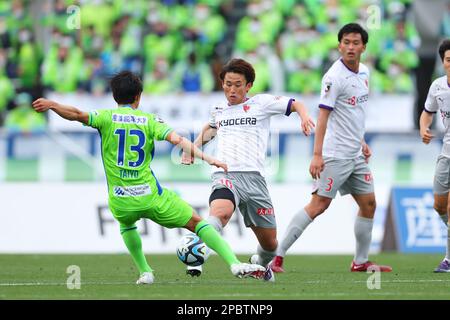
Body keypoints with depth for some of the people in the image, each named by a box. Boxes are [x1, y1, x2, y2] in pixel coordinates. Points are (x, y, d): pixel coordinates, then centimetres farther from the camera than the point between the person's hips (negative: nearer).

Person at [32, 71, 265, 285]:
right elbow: (177, 139, -12)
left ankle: (145, 272, 27)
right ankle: (235, 264, -5)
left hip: (120, 202, 1)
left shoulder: (106, 117, 3)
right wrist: (207, 158, -16)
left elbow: (78, 115, -15)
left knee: (126, 224, 38)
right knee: (197, 223, 9)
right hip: (151, 197, -1)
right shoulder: (150, 120, 2)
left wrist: (51, 105, -9)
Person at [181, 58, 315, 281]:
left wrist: (304, 117, -8)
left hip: (254, 177, 0)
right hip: (226, 175, 0)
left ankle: (261, 263, 45)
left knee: (270, 243, 10)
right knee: (220, 211, -37)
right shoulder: (218, 110, 19)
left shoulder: (261, 103, 8)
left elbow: (296, 105, 14)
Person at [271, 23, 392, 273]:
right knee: (319, 205, -14)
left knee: (368, 204, 10)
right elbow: (323, 116, -19)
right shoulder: (335, 77, -15)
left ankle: (361, 262, 21)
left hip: (356, 155, 9)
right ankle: (277, 256, -13)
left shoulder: (364, 72, 11)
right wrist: (317, 155, -24)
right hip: (335, 155, -9)